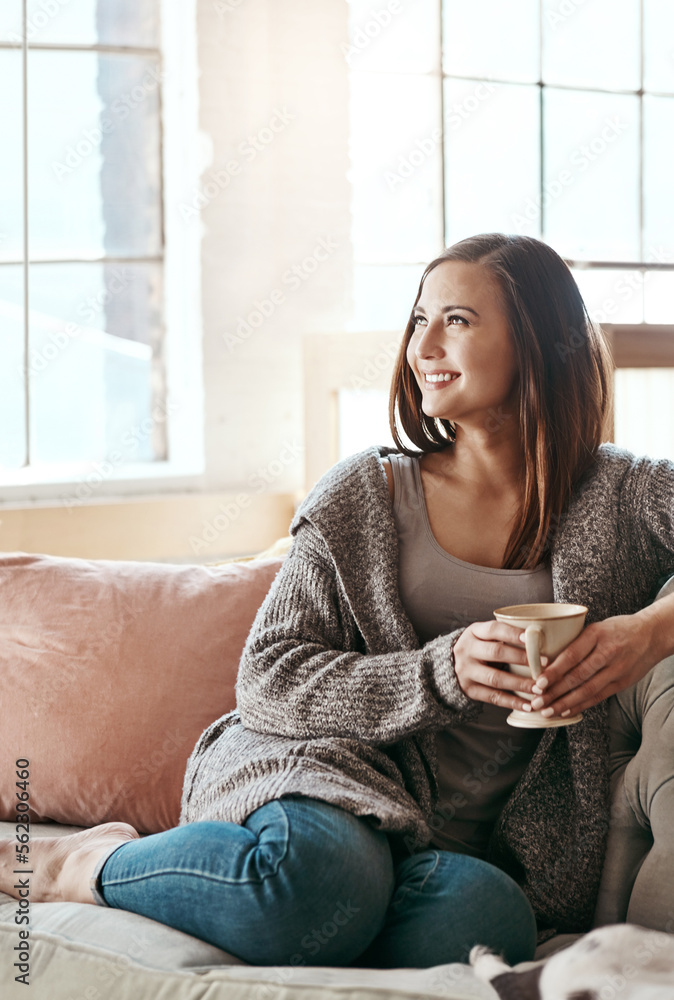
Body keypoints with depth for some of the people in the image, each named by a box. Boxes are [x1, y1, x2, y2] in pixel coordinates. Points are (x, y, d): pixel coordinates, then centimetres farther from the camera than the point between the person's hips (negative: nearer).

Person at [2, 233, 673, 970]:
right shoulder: (363, 494, 8)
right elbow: (268, 679, 1)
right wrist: (445, 670, -14)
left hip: (475, 845, 2)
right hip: (327, 767, -1)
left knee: (490, 916, -36)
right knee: (320, 875, -39)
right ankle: (77, 864, -9)